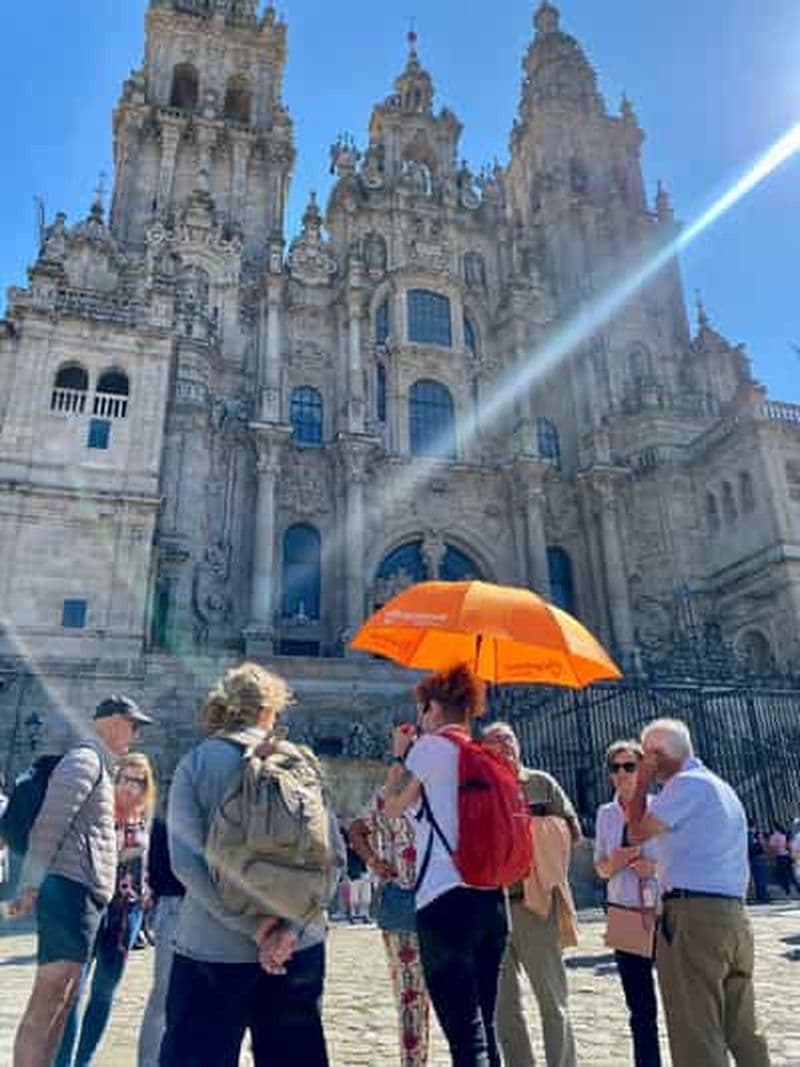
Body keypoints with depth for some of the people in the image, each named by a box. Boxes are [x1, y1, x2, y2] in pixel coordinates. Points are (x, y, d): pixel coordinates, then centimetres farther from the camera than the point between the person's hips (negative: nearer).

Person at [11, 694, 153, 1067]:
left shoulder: (98, 764, 22)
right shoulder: (86, 759, -10)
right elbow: (49, 825, -18)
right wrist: (31, 886, -19)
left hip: (81, 894, 10)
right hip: (72, 890, -10)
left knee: (62, 1000, 13)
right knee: (47, 1001, -10)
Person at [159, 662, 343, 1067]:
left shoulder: (195, 764, -4)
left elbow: (187, 861, -14)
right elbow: (332, 853, -7)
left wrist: (256, 926, -13)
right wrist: (290, 927, -11)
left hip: (212, 947, -2)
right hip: (297, 949, 2)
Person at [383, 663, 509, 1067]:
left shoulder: (430, 746, -5)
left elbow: (392, 805, 3)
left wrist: (400, 753, 15)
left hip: (446, 899, -8)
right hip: (491, 898, 8)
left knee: (463, 1031, -5)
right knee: (484, 1024, 16)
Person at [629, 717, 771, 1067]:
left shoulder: (686, 783, -10)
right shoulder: (721, 787, 19)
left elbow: (638, 832, -8)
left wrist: (641, 782, 1)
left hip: (693, 912, -9)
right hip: (733, 914, 9)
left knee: (697, 1032, -4)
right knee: (743, 1030, 15)